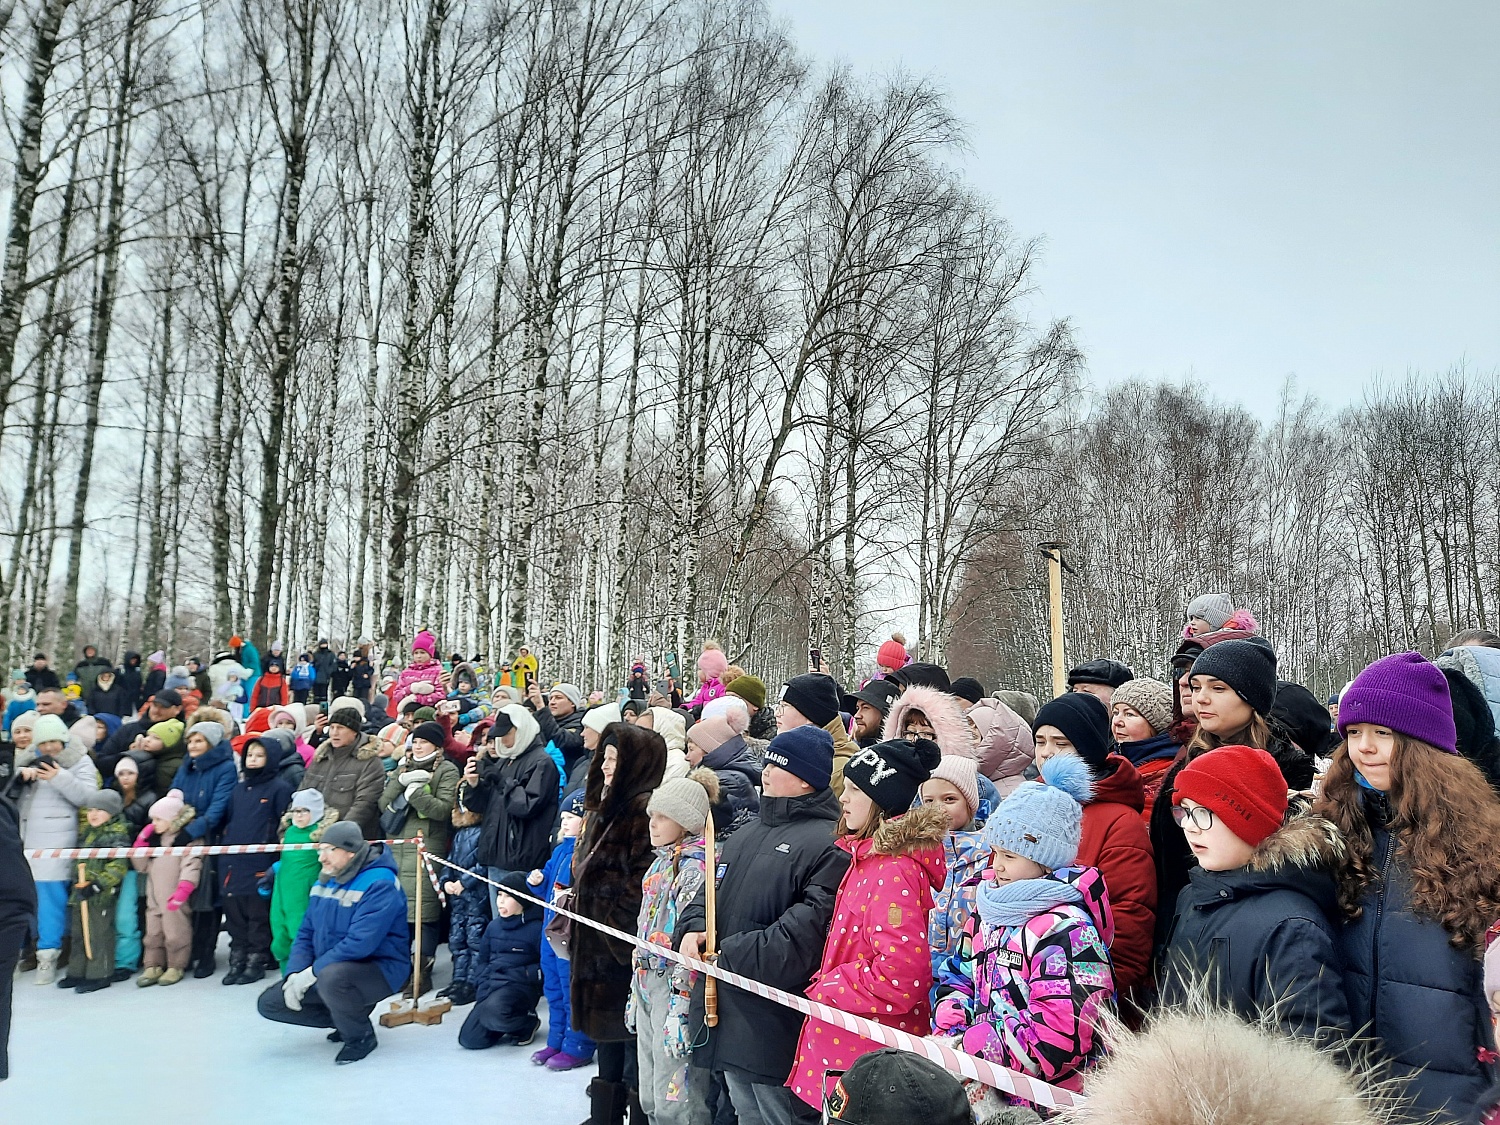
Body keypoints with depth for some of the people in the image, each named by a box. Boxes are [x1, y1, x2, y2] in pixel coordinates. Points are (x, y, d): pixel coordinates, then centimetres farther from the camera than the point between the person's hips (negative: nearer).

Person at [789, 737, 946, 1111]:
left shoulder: (895, 872, -22)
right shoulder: (870, 856, 9)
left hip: (870, 1048, -9)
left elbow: (900, 972, -27)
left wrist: (826, 988, -15)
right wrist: (827, 982, 9)